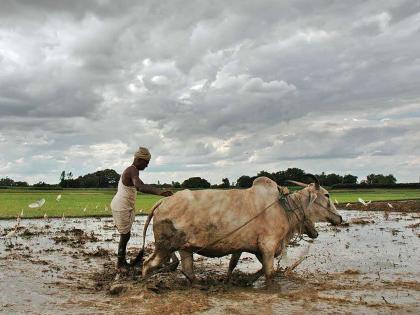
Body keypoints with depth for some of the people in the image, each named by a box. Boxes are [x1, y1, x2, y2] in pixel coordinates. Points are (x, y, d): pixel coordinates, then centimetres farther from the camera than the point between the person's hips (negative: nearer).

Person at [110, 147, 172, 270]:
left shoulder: (129, 170, 12)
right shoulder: (133, 170, -21)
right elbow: (139, 186, -41)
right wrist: (159, 192, -55)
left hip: (123, 207, 10)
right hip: (122, 208, -10)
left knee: (125, 234, 14)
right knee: (125, 235, -3)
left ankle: (122, 261, 22)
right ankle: (120, 263, 6)